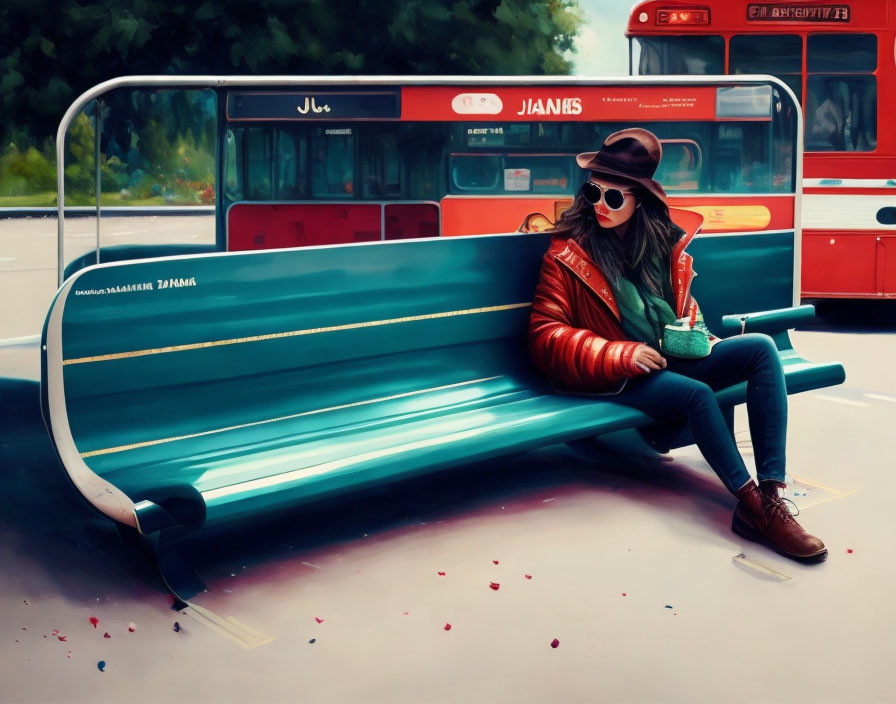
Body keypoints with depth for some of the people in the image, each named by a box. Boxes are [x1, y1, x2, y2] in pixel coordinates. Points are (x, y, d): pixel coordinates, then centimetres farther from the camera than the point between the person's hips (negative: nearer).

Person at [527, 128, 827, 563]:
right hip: (616, 380, -6)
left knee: (760, 348, -16)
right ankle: (752, 507, -22)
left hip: (672, 360, 6)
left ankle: (771, 494, -27)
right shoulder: (568, 255, -5)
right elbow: (545, 339, -10)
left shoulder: (666, 242, 10)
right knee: (696, 394, -33)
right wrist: (620, 356, -19)